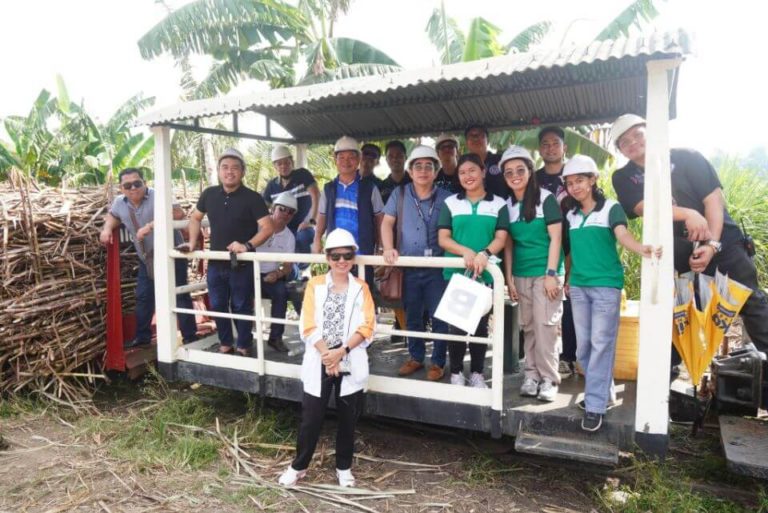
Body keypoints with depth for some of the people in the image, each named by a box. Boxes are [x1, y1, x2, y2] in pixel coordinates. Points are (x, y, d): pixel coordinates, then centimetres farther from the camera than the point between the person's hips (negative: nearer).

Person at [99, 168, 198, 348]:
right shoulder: (119, 202, 1)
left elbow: (178, 213, -34)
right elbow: (113, 216, 22)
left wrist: (150, 225, -40)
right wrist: (107, 228, -1)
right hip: (146, 260, 7)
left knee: (180, 296, -2)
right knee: (143, 298, 14)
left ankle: (190, 337, 6)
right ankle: (142, 336, 29)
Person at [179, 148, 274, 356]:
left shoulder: (252, 198, -11)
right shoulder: (209, 194, 4)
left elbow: (268, 227, -17)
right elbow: (195, 217, 19)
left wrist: (247, 245, -28)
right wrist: (193, 242, 7)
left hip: (241, 264, -5)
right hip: (215, 263, 5)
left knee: (241, 307, 6)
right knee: (217, 306, 13)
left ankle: (244, 348, 20)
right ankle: (225, 345, 29)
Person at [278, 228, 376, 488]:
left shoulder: (361, 288, 4)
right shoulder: (315, 285, 3)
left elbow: (367, 327, -5)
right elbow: (308, 326, -4)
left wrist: (340, 352, -17)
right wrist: (327, 354, -15)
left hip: (351, 364, 1)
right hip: (319, 362, 0)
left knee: (347, 419, 11)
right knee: (311, 418, 5)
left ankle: (344, 467, 30)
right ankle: (299, 466, 26)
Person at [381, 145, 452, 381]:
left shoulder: (446, 198, 2)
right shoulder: (399, 193, 7)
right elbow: (387, 223, 4)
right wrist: (388, 248, -12)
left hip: (437, 267, -2)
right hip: (409, 267, 2)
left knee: (439, 316, 3)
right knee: (412, 316, 13)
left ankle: (438, 362, 17)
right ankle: (415, 357, 28)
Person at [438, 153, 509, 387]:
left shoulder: (498, 204, 7)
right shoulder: (450, 203, 7)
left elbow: (501, 238, -2)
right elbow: (443, 239, 0)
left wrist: (484, 254, -22)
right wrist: (466, 252, -17)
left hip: (485, 274, 0)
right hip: (455, 273, 0)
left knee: (481, 324, 7)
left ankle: (477, 373, 20)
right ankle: (456, 372, 17)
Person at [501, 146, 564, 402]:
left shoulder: (545, 198, -4)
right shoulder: (507, 204, 8)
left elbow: (555, 238, -7)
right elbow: (508, 244, 9)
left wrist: (552, 274, -12)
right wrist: (508, 278, 5)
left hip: (545, 273, -4)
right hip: (521, 275, 4)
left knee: (545, 326, -5)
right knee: (528, 327, 9)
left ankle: (549, 379, 6)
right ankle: (532, 376, 18)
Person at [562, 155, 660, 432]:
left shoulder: (611, 208, -3)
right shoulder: (570, 214, 12)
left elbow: (622, 235, -20)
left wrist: (641, 249, -40)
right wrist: (568, 279, 15)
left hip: (606, 284, -5)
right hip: (578, 285, 5)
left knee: (601, 344, -5)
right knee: (583, 345, 8)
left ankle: (595, 405, 0)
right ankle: (603, 391, 26)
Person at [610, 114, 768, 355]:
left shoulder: (686, 158, -6)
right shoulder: (624, 178, -2)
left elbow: (713, 198, -11)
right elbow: (644, 208, -18)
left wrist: (712, 244, -22)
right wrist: (688, 214, -33)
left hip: (723, 238, -1)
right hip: (682, 252, 1)